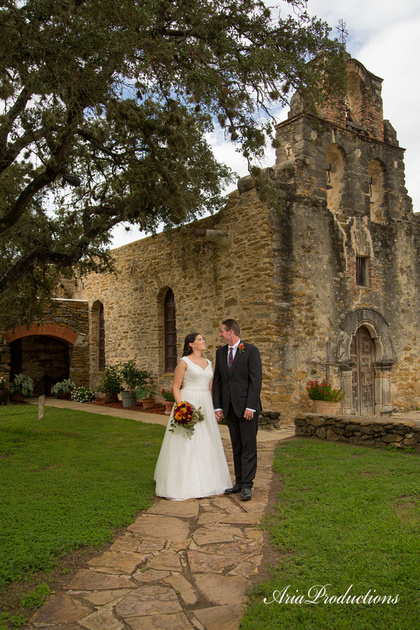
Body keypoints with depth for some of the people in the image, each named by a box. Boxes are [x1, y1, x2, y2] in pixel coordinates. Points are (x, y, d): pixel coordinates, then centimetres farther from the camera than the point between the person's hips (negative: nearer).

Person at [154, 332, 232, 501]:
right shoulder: (184, 362, -5)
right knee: (185, 444, -3)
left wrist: (214, 408, 10)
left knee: (205, 444, 10)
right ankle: (183, 485, 5)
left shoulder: (208, 363, 13)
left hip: (205, 406, 6)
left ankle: (205, 483, 20)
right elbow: (175, 387, -8)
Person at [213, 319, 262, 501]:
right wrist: (217, 407, 5)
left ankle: (247, 485, 3)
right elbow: (217, 381, 12)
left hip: (246, 406, -5)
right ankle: (239, 482, 18)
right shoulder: (220, 352, 11)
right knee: (236, 447, 11)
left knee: (249, 446, -2)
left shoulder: (251, 350, -6)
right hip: (229, 407, 6)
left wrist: (250, 407, -16)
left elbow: (256, 380, -11)